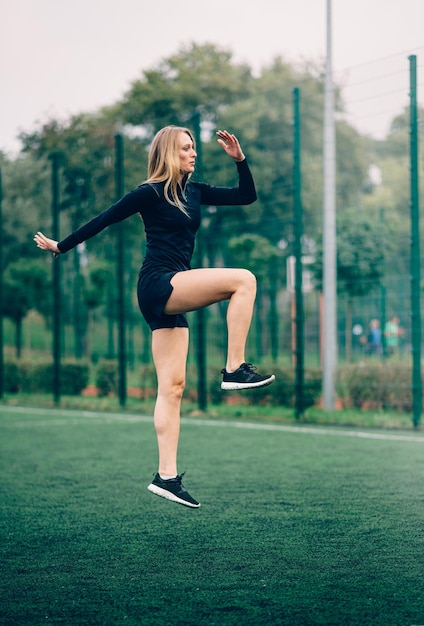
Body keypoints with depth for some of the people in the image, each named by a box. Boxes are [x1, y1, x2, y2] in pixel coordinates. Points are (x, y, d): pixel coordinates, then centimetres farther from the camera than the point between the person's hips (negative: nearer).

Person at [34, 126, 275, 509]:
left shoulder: (194, 192, 16)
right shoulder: (150, 193, -4)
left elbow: (247, 195, 21)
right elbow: (105, 219, 2)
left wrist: (239, 159, 7)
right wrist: (61, 247, 9)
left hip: (174, 296, 8)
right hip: (158, 285, -8)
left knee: (172, 387, 1)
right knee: (243, 280, -21)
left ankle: (167, 475, -1)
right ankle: (235, 368, -20)